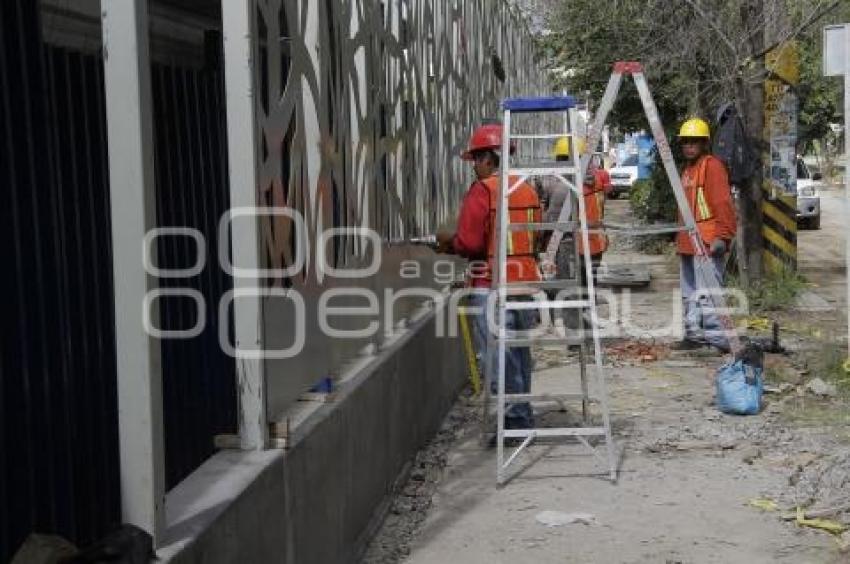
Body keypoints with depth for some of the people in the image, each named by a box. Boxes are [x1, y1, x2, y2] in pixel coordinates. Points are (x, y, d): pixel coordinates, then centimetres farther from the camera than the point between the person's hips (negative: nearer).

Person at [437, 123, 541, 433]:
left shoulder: (482, 190, -12)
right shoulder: (527, 189, 10)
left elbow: (470, 242, -17)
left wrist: (449, 242, 5)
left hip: (492, 287, -7)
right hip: (525, 281, 7)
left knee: (498, 358, -2)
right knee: (520, 353, 17)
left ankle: (515, 418, -2)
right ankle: (523, 416, 25)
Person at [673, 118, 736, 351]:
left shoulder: (712, 165, -9)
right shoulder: (687, 169, 20)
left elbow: (723, 202, -17)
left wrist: (723, 235, -23)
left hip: (707, 243, -10)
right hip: (687, 242, 10)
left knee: (707, 293, -14)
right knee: (689, 293, 15)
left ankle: (719, 338, -13)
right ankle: (694, 334, 23)